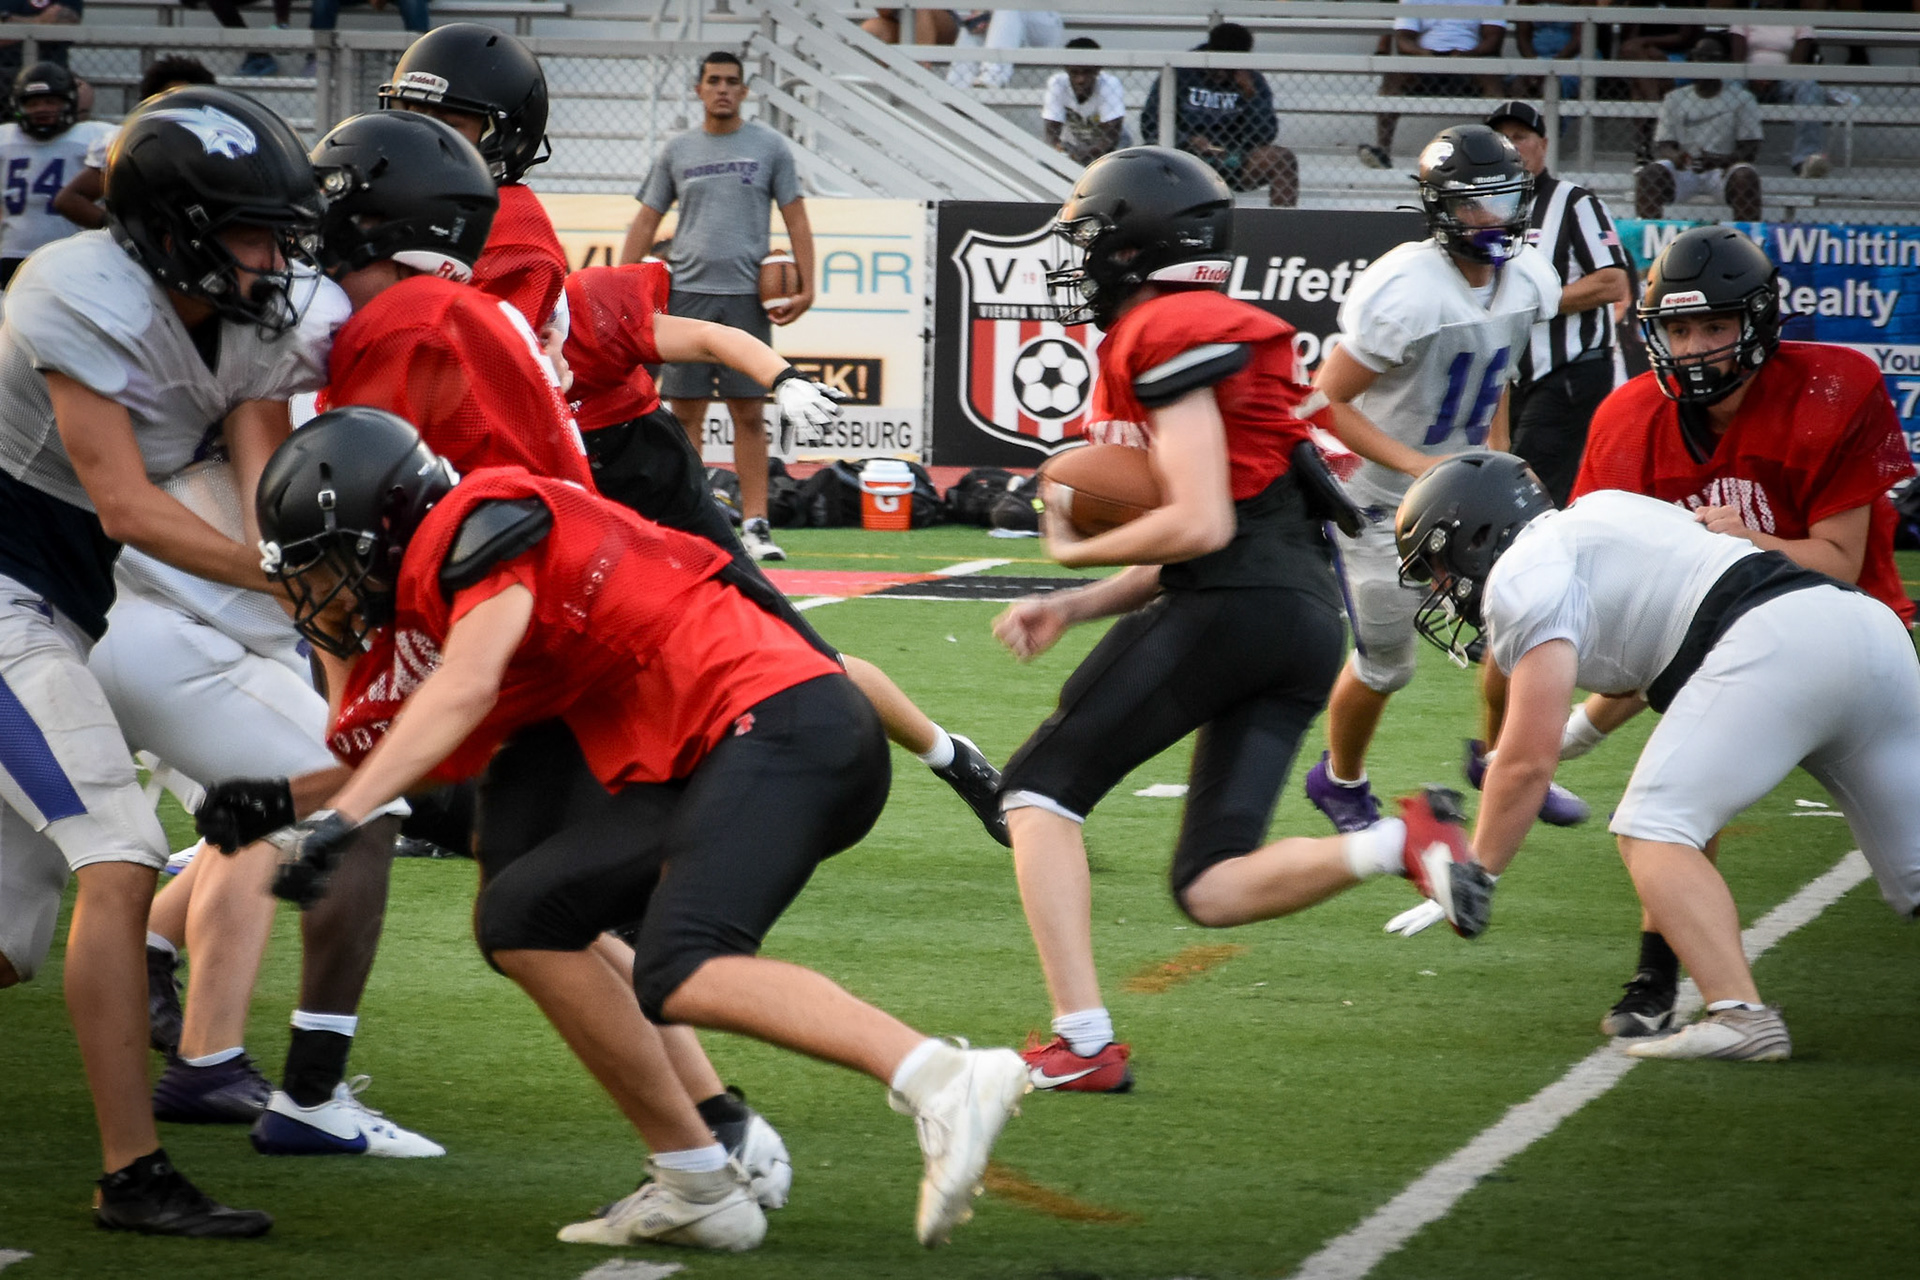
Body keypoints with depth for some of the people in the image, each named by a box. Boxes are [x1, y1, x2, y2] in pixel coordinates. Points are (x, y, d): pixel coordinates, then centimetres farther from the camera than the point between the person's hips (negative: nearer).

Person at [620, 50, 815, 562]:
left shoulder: (769, 146, 7)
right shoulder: (678, 150, 10)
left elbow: (796, 219, 6)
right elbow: (646, 221, 13)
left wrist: (806, 288, -4)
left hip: (747, 296, -1)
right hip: (687, 291, 1)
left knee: (749, 413, -3)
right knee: (685, 410, 1)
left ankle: (755, 523, -2)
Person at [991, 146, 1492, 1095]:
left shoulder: (1166, 340, -7)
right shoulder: (1210, 337, 24)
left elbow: (1201, 526, -15)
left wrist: (1076, 551, 1)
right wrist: (1071, 610, 16)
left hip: (1236, 607, -9)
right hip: (1307, 616, 9)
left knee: (1041, 788, 3)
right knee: (1212, 890, 6)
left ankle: (1083, 1044, -5)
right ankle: (1400, 841, -14)